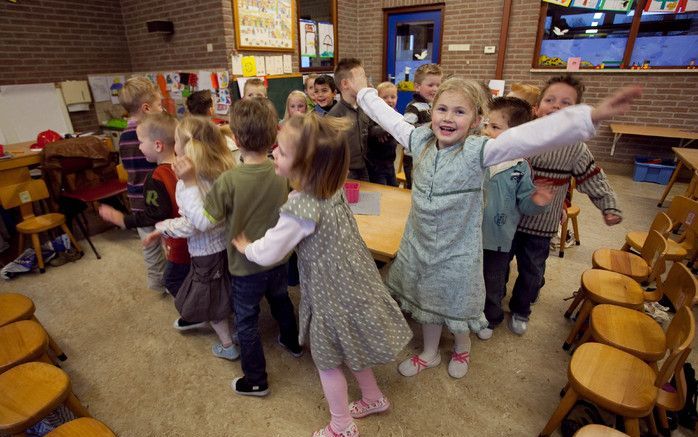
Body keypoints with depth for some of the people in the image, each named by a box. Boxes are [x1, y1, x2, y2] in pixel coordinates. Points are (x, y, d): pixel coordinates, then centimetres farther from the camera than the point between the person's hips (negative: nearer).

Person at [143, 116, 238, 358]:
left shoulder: (187, 183, -24)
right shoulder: (223, 170, -5)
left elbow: (194, 223, -30)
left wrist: (162, 228, -13)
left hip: (207, 250, -6)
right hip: (227, 242, 7)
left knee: (209, 300, 16)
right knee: (225, 293, 26)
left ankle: (228, 346, 31)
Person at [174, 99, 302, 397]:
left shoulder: (229, 180, -26)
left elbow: (204, 222, -18)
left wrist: (188, 183, -15)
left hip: (246, 267, -4)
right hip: (278, 259, 5)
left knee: (246, 322, 15)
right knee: (281, 300, 30)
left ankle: (256, 381, 31)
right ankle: (292, 342, 54)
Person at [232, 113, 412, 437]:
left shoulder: (300, 208, -31)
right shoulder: (333, 188, -8)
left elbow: (267, 254, -17)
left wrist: (245, 246, 3)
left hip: (332, 293, -8)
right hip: (353, 282, 8)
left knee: (327, 361, 17)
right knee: (351, 349, 29)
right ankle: (374, 398, 52)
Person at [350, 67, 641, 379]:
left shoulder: (478, 151, -21)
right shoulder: (420, 140, -7)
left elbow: (531, 137, -35)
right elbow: (389, 116, 7)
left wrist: (592, 116, -46)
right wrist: (364, 92, 18)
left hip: (457, 249, -4)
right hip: (418, 242, 4)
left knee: (456, 304, 18)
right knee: (425, 299, 22)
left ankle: (462, 347, 52)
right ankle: (429, 353, 49)